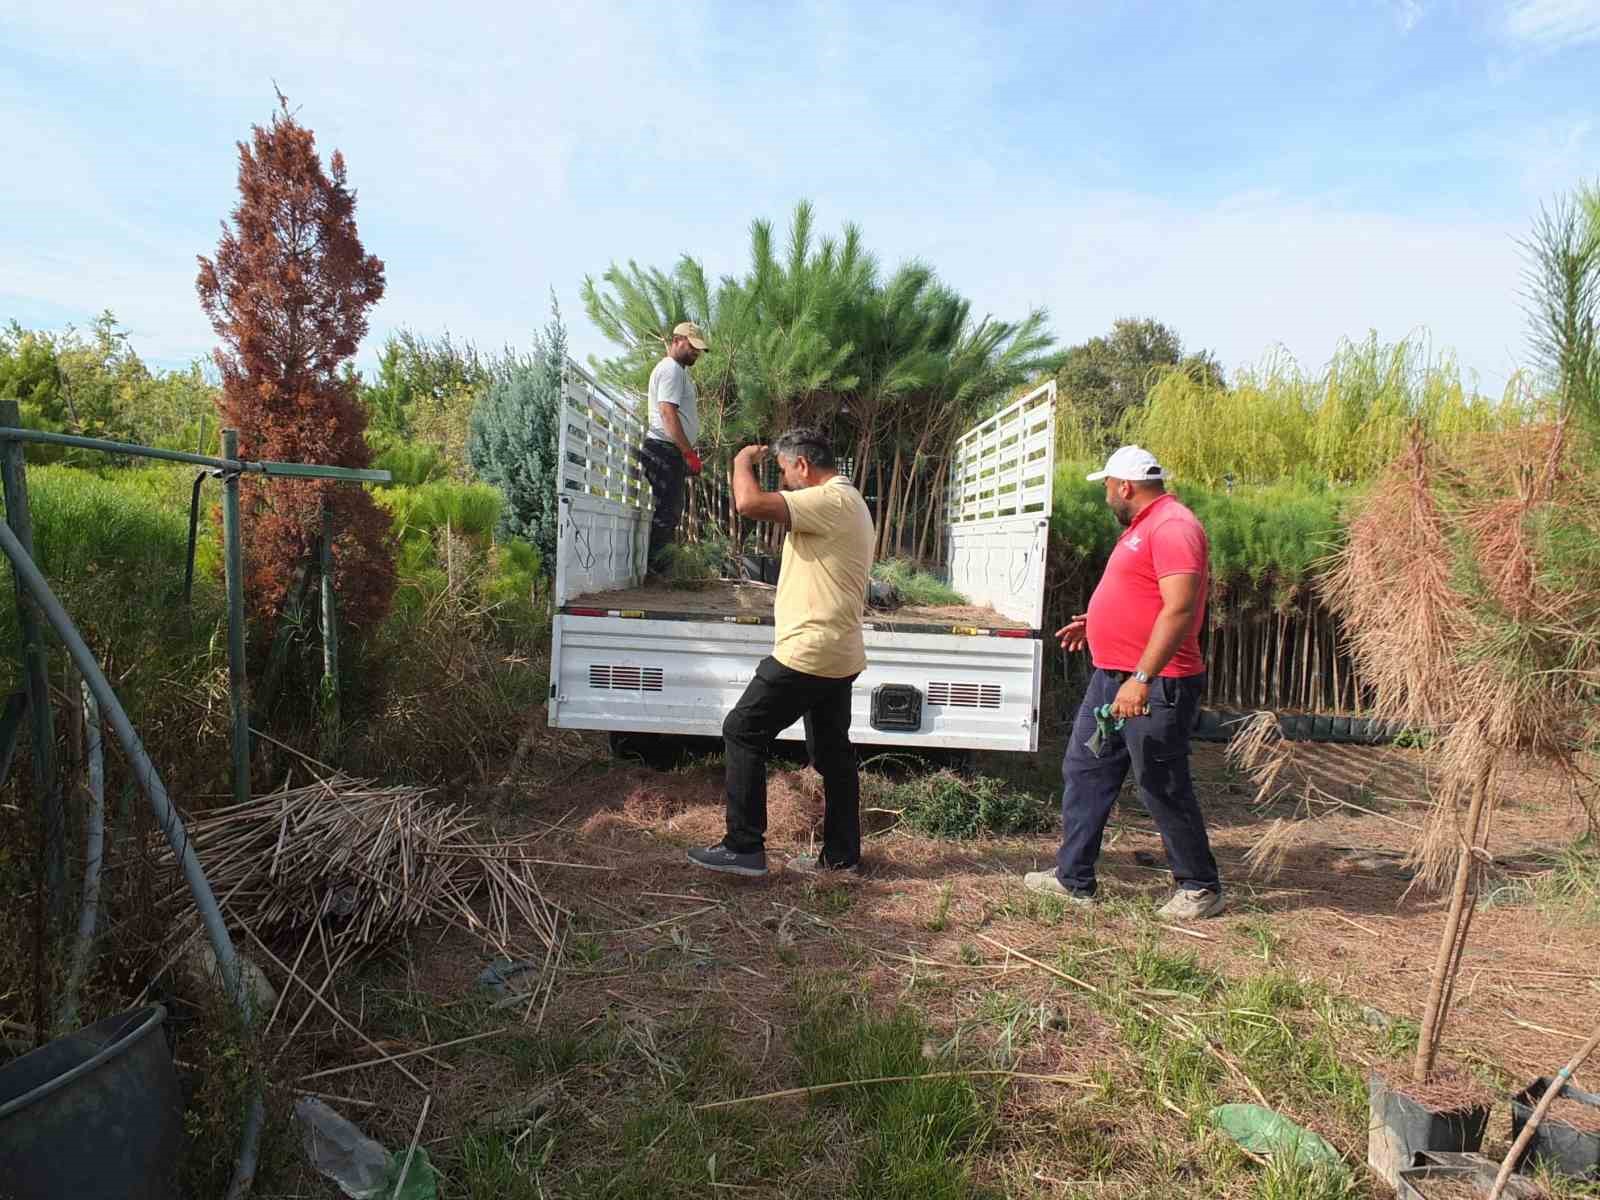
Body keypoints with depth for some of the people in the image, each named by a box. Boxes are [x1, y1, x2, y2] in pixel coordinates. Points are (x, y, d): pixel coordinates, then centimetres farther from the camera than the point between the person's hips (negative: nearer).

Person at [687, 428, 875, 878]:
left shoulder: (830, 500, -17)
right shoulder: (846, 502, 18)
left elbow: (749, 503, -26)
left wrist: (743, 460, -9)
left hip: (807, 652, -10)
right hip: (838, 655, 10)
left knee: (743, 732, -1)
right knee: (832, 752, 14)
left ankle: (744, 847, 2)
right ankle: (841, 853, 22)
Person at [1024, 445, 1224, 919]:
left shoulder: (1173, 527, -17)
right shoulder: (1142, 526, 16)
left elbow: (1180, 609, -26)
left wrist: (1142, 677, -30)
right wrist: (1096, 623, 26)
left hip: (1155, 687, -10)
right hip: (1110, 677, 11)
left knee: (1163, 788, 2)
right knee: (1083, 772, 12)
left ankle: (1199, 888, 20)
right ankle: (1073, 877, 22)